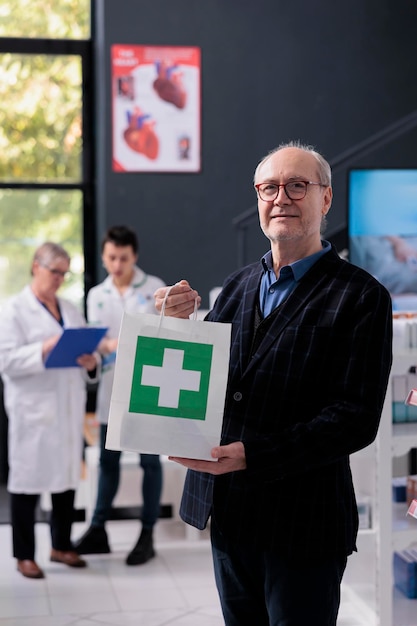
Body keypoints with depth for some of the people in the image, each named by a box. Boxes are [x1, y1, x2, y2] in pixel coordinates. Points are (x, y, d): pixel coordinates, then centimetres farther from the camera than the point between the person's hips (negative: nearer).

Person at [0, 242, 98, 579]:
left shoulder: (71, 309, 16)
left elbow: (88, 348, 17)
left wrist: (91, 360, -5)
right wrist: (43, 351, -24)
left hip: (70, 405, 6)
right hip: (33, 407, -6)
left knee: (68, 475, 11)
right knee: (29, 478, 0)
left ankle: (62, 545, 25)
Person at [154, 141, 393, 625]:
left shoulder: (360, 296, -9)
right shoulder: (237, 286, 10)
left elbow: (356, 419, -16)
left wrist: (253, 456, -24)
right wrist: (178, 326, -9)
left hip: (302, 523, -5)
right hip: (229, 512, 6)